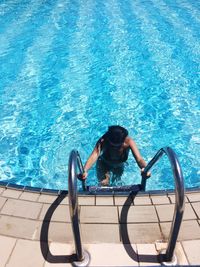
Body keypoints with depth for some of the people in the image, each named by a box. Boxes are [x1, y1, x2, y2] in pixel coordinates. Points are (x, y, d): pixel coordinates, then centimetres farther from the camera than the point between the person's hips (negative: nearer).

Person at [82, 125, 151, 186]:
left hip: (119, 166, 2)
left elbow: (139, 159, -45)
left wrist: (144, 168, -67)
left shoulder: (128, 141, -36)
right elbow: (93, 157, -52)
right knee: (104, 184, -16)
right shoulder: (103, 141, -38)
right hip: (104, 164, -1)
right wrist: (85, 171, -70)